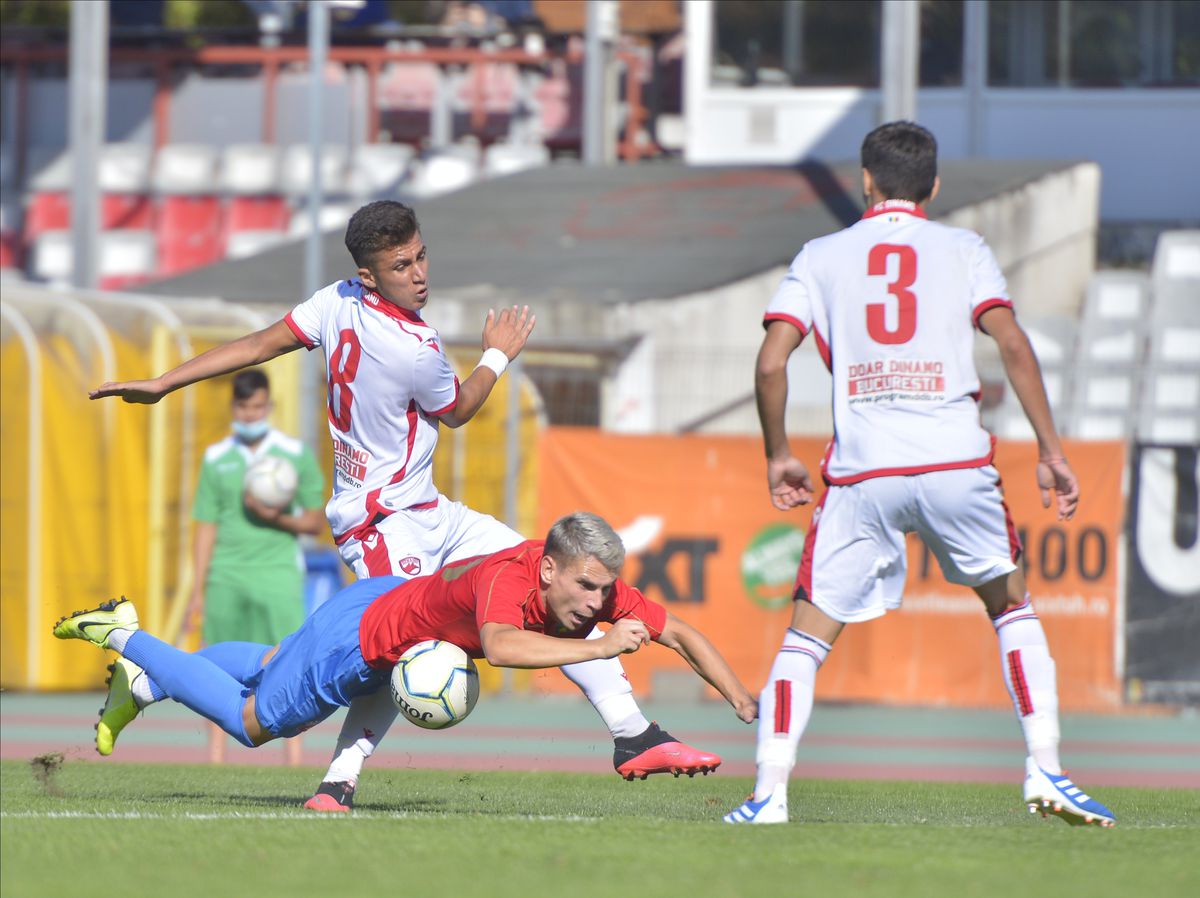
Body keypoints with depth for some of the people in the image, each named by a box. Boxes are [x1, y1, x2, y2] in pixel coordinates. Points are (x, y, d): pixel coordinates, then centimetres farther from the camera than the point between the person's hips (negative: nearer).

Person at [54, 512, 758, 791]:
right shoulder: (510, 575, -43)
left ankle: (147, 682, 53)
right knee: (254, 722, 15)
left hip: (395, 601, 8)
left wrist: (741, 696, -25)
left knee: (276, 668, 33)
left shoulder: (597, 591, -22)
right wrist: (598, 648, -66)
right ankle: (126, 636, 30)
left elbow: (682, 634, -14)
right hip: (359, 636, -8)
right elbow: (500, 646, -64)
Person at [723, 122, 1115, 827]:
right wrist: (1050, 450, 1)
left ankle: (770, 794, -6)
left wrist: (778, 455, 14)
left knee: (809, 632, 8)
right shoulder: (962, 249, 11)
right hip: (957, 461, 0)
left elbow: (772, 363, 2)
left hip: (862, 473, 0)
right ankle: (1046, 770, 9)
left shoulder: (822, 256, 12)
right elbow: (1013, 345, -2)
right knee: (1012, 605, 20)